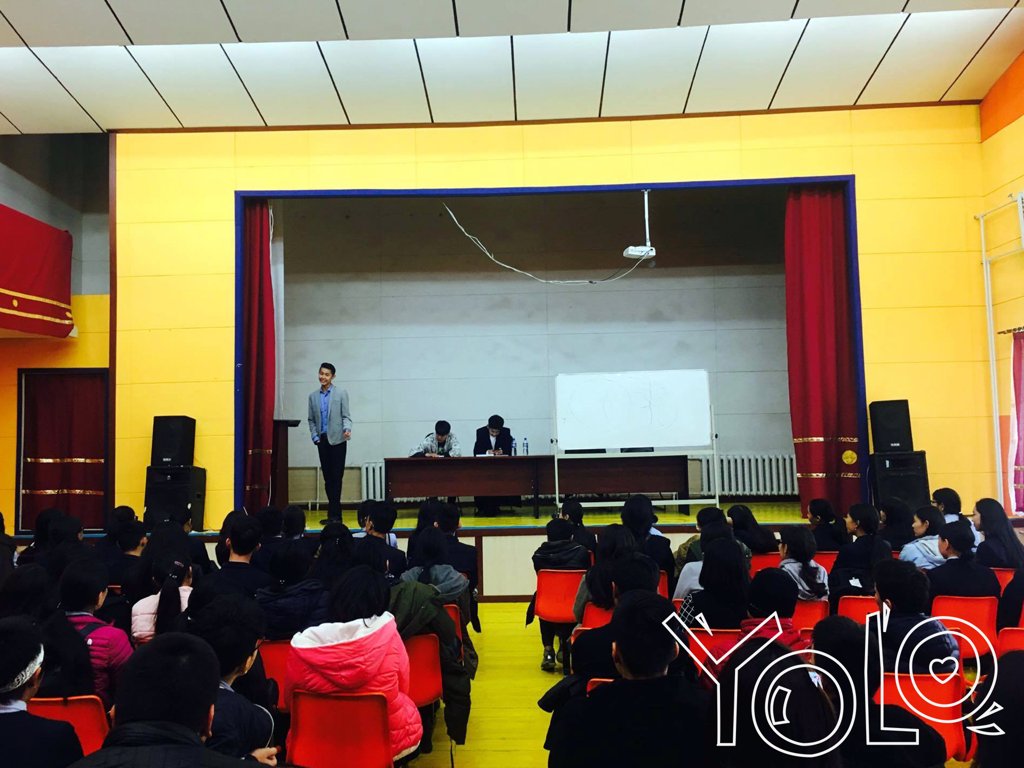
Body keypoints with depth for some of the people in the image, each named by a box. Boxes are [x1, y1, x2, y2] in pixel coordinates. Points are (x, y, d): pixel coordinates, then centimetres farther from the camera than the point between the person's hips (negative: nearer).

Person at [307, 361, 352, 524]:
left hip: (337, 440, -4)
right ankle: (334, 513, 13)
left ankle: (334, 514, -3)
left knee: (336, 477, -5)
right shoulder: (313, 396, 11)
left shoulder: (341, 393, 0)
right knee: (327, 478, 7)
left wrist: (347, 429, -19)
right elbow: (311, 419, 14)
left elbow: (346, 416, -1)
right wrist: (315, 437, 2)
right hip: (322, 441, 4)